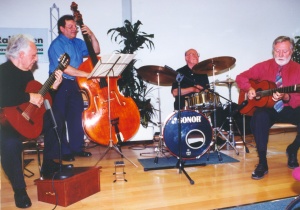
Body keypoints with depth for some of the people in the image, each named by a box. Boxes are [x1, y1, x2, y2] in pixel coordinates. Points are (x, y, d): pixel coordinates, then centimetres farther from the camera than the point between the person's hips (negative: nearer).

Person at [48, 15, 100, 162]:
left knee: (76, 117, 11)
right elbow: (65, 68, -21)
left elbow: (96, 51, 17)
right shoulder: (57, 45, -11)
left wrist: (91, 36, 1)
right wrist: (88, 74, -22)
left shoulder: (78, 43, 11)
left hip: (74, 84, 7)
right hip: (60, 85, -7)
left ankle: (76, 148, 22)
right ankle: (63, 151, 9)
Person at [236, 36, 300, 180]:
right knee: (260, 117, -35)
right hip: (266, 107, -1)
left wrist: (285, 97, -30)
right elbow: (241, 77, 6)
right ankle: (262, 163, -24)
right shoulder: (264, 67, 2)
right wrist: (249, 89, -14)